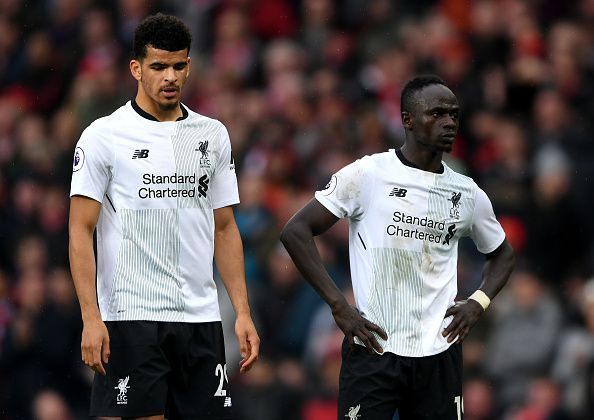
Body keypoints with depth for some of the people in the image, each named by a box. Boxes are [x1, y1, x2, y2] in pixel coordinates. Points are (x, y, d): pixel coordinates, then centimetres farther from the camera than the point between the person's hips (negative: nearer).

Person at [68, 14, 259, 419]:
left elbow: (225, 228, 16)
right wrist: (91, 318, -14)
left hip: (201, 321, 4)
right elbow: (81, 231, -5)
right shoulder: (103, 136, -2)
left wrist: (243, 312, 8)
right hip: (131, 320, -4)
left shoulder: (213, 135, 12)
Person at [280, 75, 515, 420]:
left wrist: (478, 303, 6)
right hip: (373, 349, -4)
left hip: (440, 353, 4)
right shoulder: (368, 174, -3)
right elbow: (296, 232, -4)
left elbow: (502, 254, 27)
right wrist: (339, 306, -11)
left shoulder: (468, 194, 10)